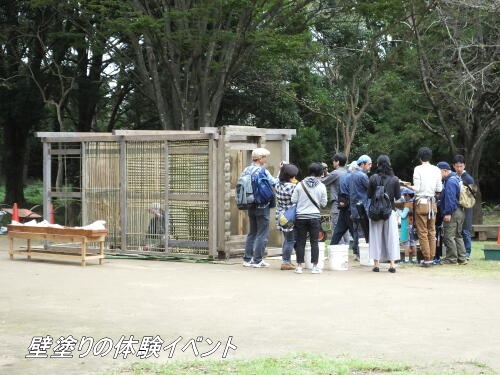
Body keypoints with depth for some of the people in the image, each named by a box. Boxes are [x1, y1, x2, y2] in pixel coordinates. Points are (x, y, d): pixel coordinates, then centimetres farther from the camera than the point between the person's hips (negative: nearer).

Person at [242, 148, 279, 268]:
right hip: (262, 206, -7)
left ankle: (247, 259, 15)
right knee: (262, 234, 0)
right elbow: (275, 183, -16)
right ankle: (257, 260, 0)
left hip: (250, 206, 7)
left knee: (252, 233, 16)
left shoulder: (246, 170, 7)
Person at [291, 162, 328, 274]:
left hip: (301, 216, 1)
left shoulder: (300, 185, -3)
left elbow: (293, 200, -1)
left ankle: (299, 266, 8)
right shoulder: (321, 186, -4)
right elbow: (323, 203, 1)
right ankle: (315, 266, 3)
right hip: (315, 217, -1)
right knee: (314, 242, 4)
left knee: (300, 242, 6)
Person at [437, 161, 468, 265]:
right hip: (460, 212, 11)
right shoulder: (456, 179, 17)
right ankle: (462, 258, 15)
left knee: (449, 236, -6)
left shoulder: (450, 181, -15)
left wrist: (448, 213, -22)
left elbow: (450, 198, -22)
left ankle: (452, 258, -3)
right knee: (458, 236, 14)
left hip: (453, 213, -11)